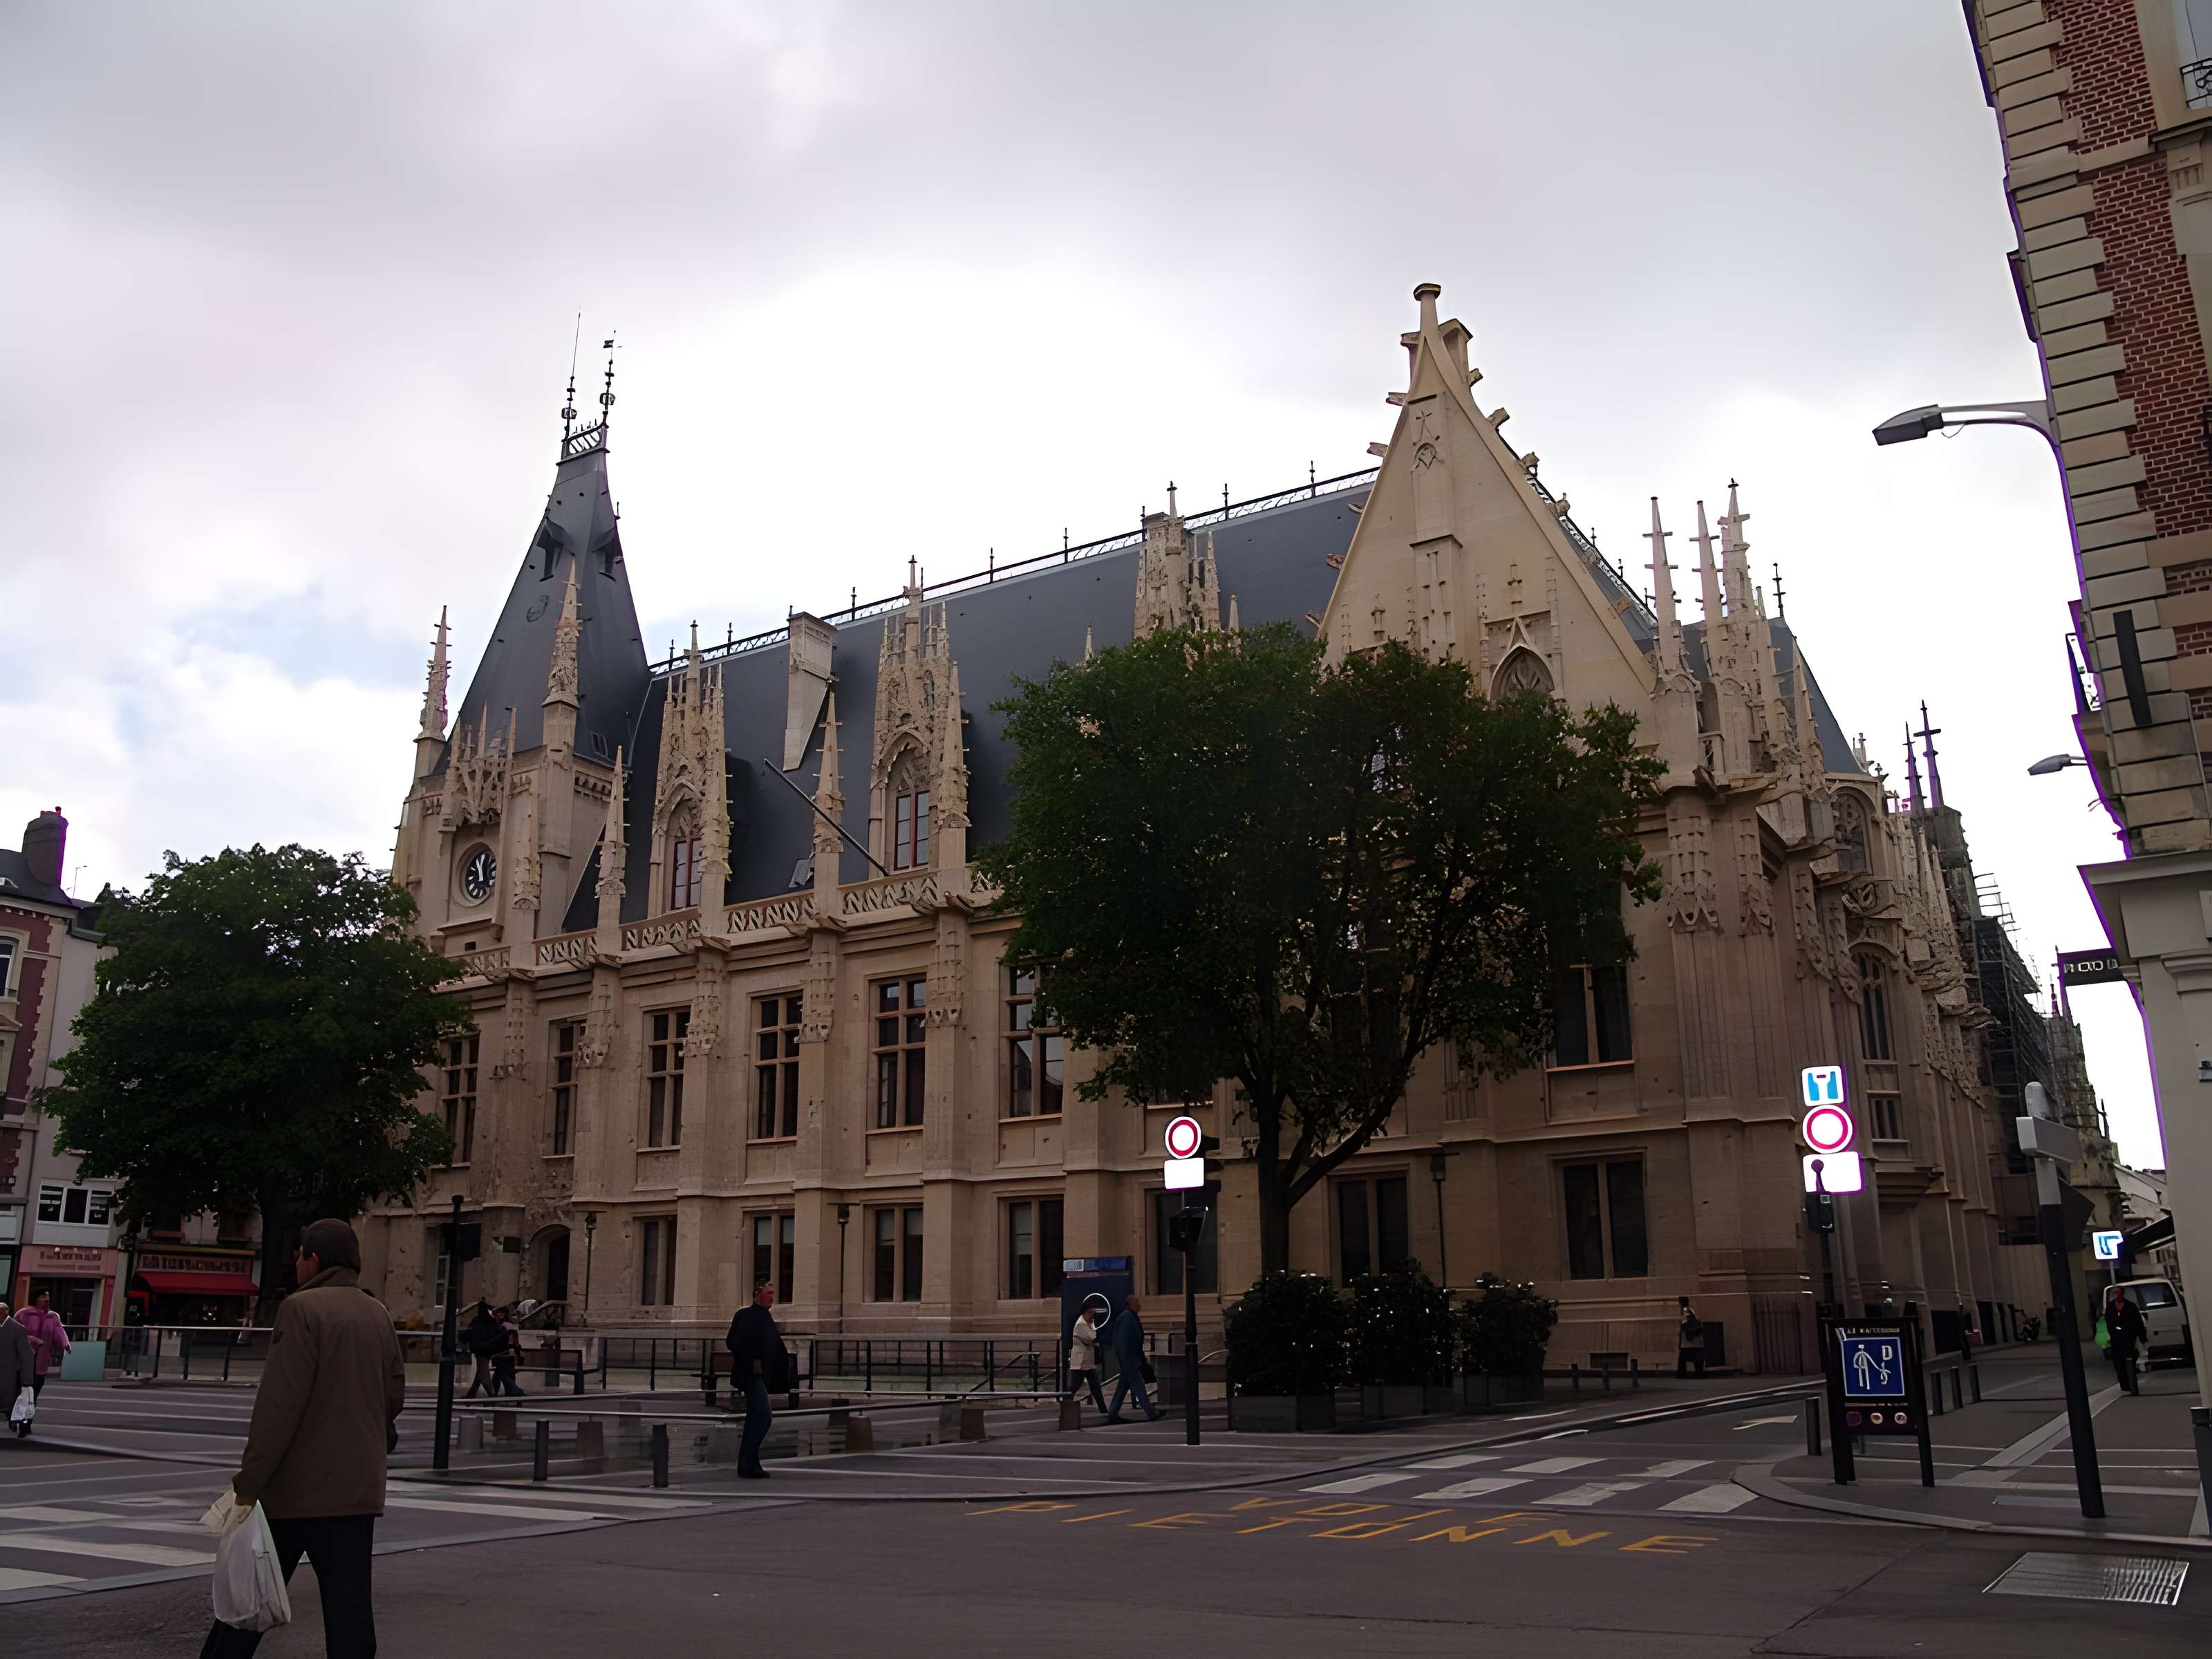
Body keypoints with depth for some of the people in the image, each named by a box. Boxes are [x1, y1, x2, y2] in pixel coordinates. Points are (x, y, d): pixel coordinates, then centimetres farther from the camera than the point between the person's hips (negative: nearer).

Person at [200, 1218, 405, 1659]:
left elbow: (279, 1405, -16)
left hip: (296, 1488, -5)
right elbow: (394, 1395, 14)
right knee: (349, 1604, 5)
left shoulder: (301, 1308, -10)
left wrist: (248, 1483, -13)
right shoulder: (379, 1315, 10)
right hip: (358, 1488, 5)